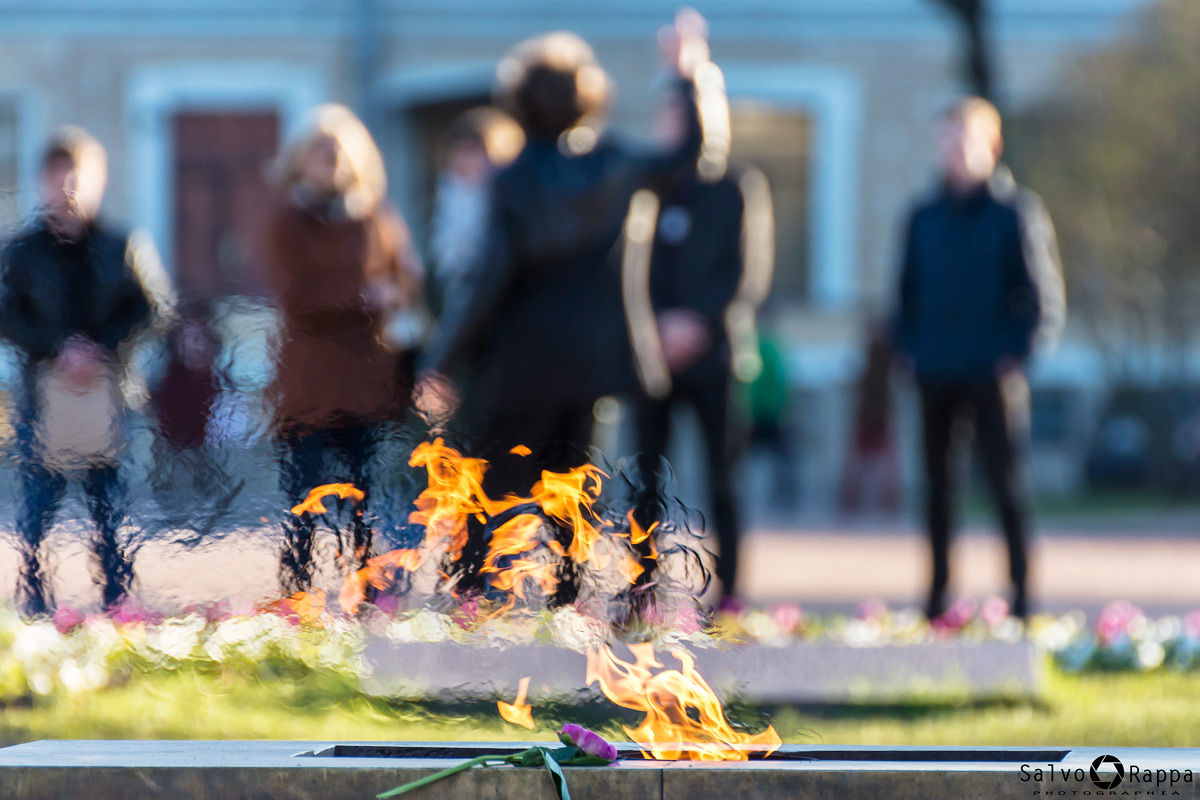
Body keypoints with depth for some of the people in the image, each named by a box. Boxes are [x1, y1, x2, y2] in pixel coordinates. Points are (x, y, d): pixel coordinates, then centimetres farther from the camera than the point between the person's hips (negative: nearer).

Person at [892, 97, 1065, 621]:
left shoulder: (1017, 212, 0)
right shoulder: (926, 218, 12)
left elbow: (1046, 296, 0)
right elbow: (908, 290, 20)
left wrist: (1018, 351, -10)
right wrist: (909, 346, 6)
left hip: (993, 374, -4)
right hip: (935, 375, 4)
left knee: (1005, 484, -4)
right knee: (939, 485, 6)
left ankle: (1022, 592, 1)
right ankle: (937, 595, 11)